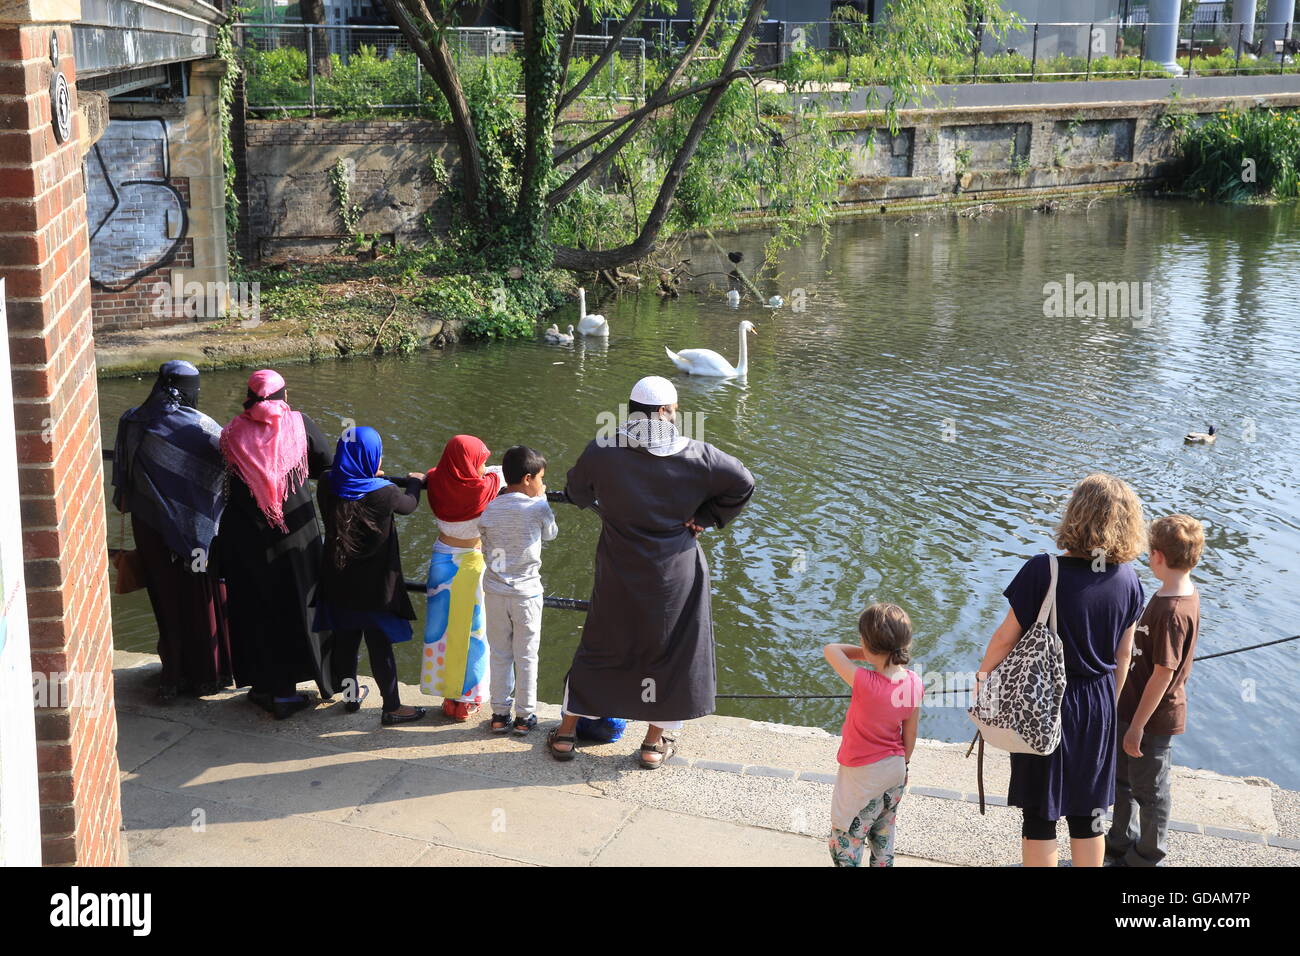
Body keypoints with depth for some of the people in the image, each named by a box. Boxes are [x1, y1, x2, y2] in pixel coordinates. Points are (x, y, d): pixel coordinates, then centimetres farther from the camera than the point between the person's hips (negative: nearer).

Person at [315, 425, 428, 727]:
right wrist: (414, 482, 21)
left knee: (345, 640, 19)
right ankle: (392, 708, 18)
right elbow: (409, 504, -1)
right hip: (374, 587, -5)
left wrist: (368, 476, 27)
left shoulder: (326, 485, -12)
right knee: (380, 645, 6)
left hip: (338, 584, 5)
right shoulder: (382, 493, -23)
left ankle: (350, 695, 37)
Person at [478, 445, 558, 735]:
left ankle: (500, 714, 20)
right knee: (526, 656, 9)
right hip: (526, 592, -3)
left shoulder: (488, 510, -2)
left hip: (494, 591, 3)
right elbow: (551, 535, 7)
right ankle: (524, 716, 16)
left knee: (499, 654, 13)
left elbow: (486, 551, 6)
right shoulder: (538, 508, -11)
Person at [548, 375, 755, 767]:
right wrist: (705, 518, 3)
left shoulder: (600, 452, -10)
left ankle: (565, 734, 25)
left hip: (618, 575, 2)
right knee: (671, 652, 14)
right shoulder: (696, 455, -11)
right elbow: (743, 484, -5)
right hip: (676, 576, -1)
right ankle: (656, 743, 23)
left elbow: (576, 492, 7)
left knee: (599, 649, 16)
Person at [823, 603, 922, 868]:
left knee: (845, 840, 10)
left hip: (862, 776, -6)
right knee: (883, 835, 24)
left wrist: (867, 654, -11)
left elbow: (830, 650, -19)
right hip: (895, 769, 6)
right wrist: (903, 763, 13)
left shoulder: (864, 683, -31)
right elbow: (910, 732, -2)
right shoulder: (913, 682, -14)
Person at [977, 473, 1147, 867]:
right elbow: (1123, 656, 4)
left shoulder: (1043, 572, -22)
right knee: (1087, 814, 18)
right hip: (1098, 707, 4)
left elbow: (1006, 637, -13)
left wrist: (983, 672, 5)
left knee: (1040, 814, 10)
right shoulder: (1127, 580, -7)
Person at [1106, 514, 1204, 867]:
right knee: (1122, 779, 24)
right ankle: (1121, 846, 42)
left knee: (1149, 791, 11)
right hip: (1134, 706, 9)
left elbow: (1163, 673, -26)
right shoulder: (1185, 594, 1)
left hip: (1154, 718, -9)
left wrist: (1137, 726, -19)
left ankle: (1146, 857, 30)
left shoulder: (1171, 611, -29)